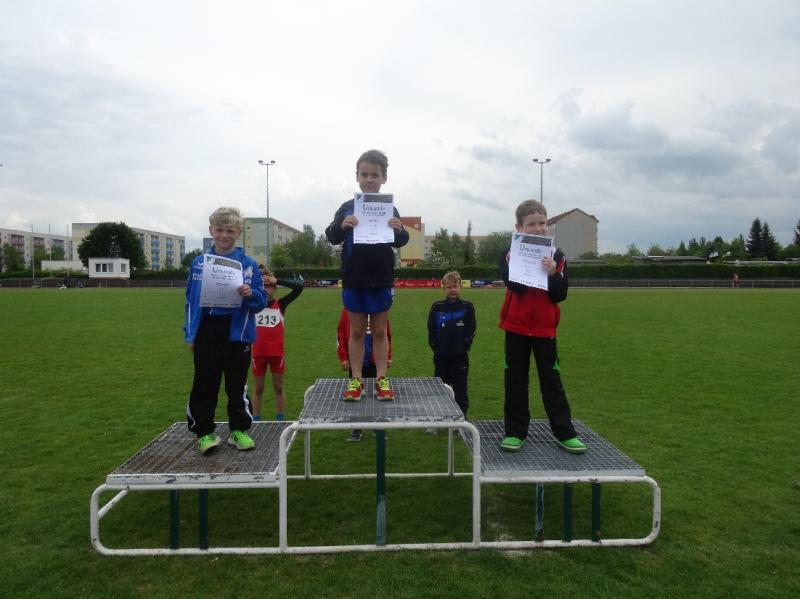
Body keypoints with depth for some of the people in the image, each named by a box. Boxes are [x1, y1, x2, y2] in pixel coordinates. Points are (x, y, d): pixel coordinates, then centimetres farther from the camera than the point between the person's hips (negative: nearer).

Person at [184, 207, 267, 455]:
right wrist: (190, 334, 6)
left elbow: (261, 301, -1)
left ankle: (239, 430, 24)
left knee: (237, 385, 10)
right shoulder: (198, 263, 4)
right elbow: (190, 300, 9)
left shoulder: (248, 264, -2)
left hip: (237, 334, -1)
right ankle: (205, 432, 20)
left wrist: (250, 294, -23)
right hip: (206, 333, 1)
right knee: (204, 385, 7)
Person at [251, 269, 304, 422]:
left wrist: (277, 281, -14)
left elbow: (299, 286, -10)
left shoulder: (280, 304, 0)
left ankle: (280, 421, 22)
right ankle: (256, 421, 21)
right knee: (258, 388, 11)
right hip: (258, 353, 0)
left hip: (277, 353, 0)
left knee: (278, 387, 11)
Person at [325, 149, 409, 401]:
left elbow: (401, 242, -1)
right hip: (354, 280, 0)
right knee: (356, 331, 9)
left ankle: (381, 379, 17)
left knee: (379, 331, 9)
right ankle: (356, 379, 17)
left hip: (381, 280, 0)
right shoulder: (348, 207, 0)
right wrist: (341, 226, -25)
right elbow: (332, 237, -4)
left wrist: (400, 230, -24)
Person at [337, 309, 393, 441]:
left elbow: (387, 334, 3)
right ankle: (356, 429, 19)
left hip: (375, 361, 0)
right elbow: (341, 335, 1)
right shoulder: (347, 310, -2)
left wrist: (388, 357, 2)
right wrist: (343, 358, -2)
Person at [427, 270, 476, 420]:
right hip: (441, 357, 1)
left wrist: (464, 348, -7)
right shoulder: (437, 307, 0)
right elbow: (431, 330, 1)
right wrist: (436, 348, -5)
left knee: (460, 389, 7)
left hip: (460, 357, -1)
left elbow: (470, 331, -1)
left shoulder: (467, 307, -1)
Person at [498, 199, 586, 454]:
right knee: (515, 379, 6)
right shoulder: (510, 255, -2)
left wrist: (553, 274, -23)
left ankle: (564, 432, 14)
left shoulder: (556, 256, 1)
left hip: (544, 327, 0)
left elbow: (560, 295, -7)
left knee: (551, 379, 6)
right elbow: (514, 285, -17)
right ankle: (515, 431, 15)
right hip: (516, 326, 0)